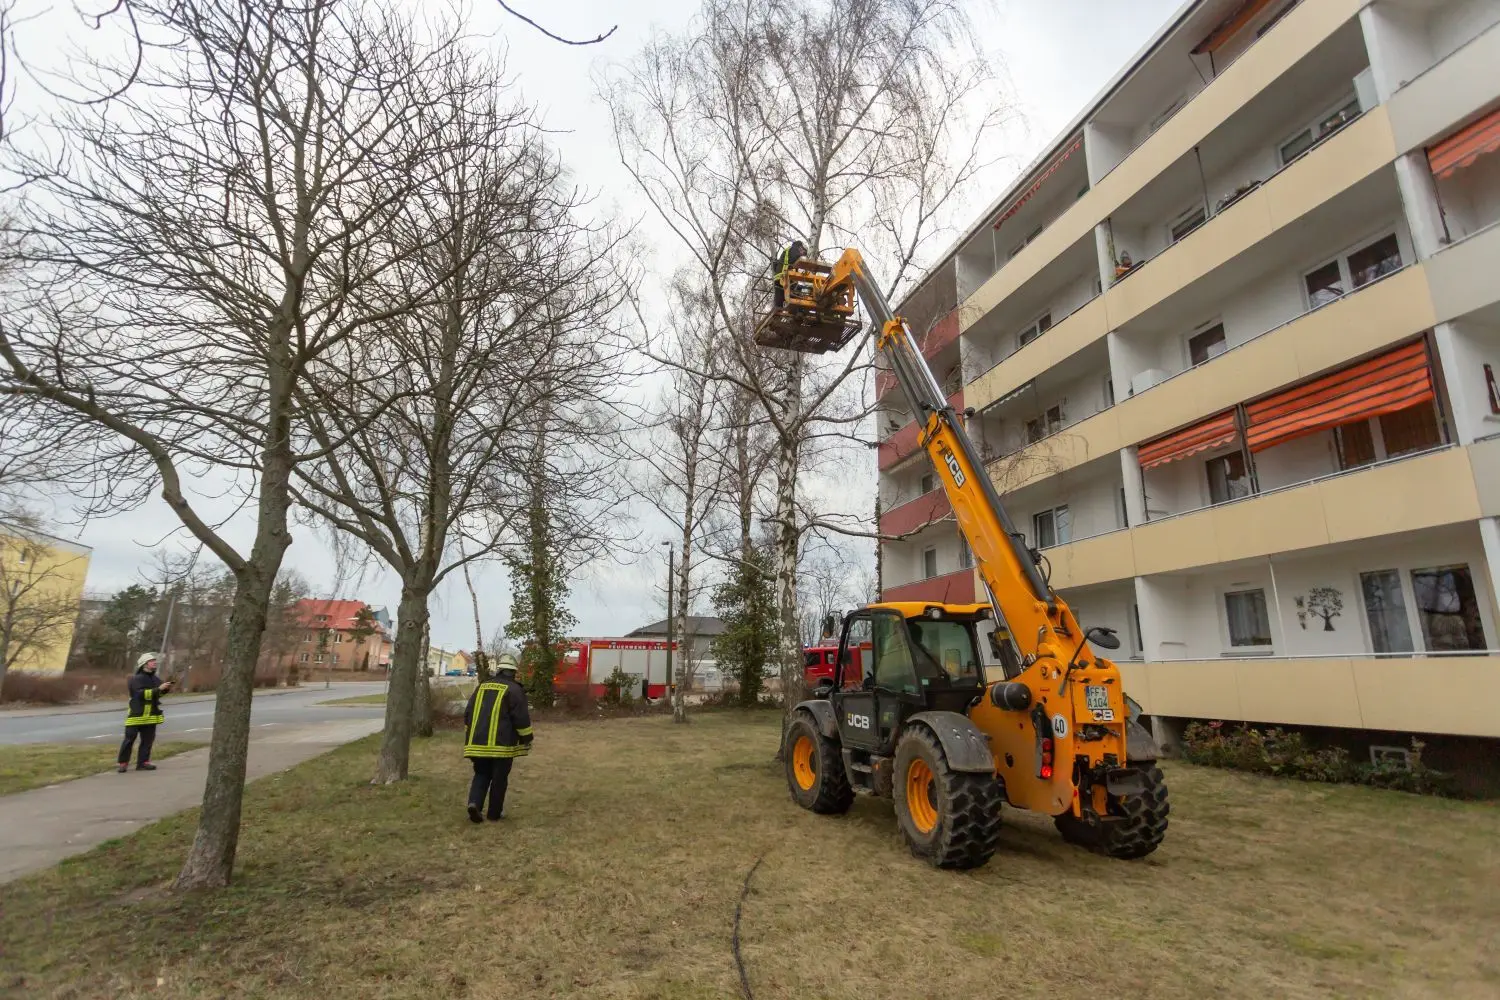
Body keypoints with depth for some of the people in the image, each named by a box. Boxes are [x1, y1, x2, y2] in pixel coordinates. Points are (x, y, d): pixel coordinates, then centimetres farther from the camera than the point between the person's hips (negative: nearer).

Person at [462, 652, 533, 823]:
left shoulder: (481, 687, 11)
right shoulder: (514, 689, -6)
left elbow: (468, 714, 16)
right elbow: (522, 719, -9)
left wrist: (470, 737, 27)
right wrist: (527, 739, 3)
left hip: (478, 743, 5)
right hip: (501, 744, -4)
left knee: (481, 774, 17)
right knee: (499, 779, 8)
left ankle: (474, 802, -3)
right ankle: (494, 813, 14)